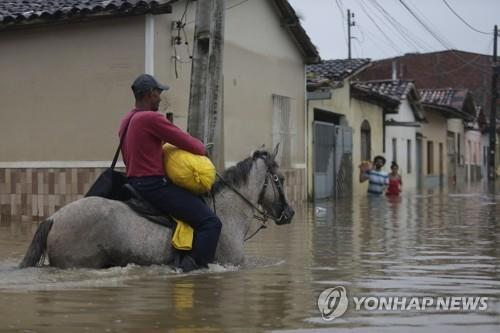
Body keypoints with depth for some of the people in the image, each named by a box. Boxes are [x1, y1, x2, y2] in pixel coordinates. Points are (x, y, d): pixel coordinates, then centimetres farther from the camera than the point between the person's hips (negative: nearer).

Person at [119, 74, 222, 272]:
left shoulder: (126, 122, 16)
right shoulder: (151, 118, -15)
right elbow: (188, 143, -13)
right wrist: (201, 148, 8)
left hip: (134, 184, 11)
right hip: (154, 185, -11)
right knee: (211, 222, -14)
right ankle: (191, 265, -24)